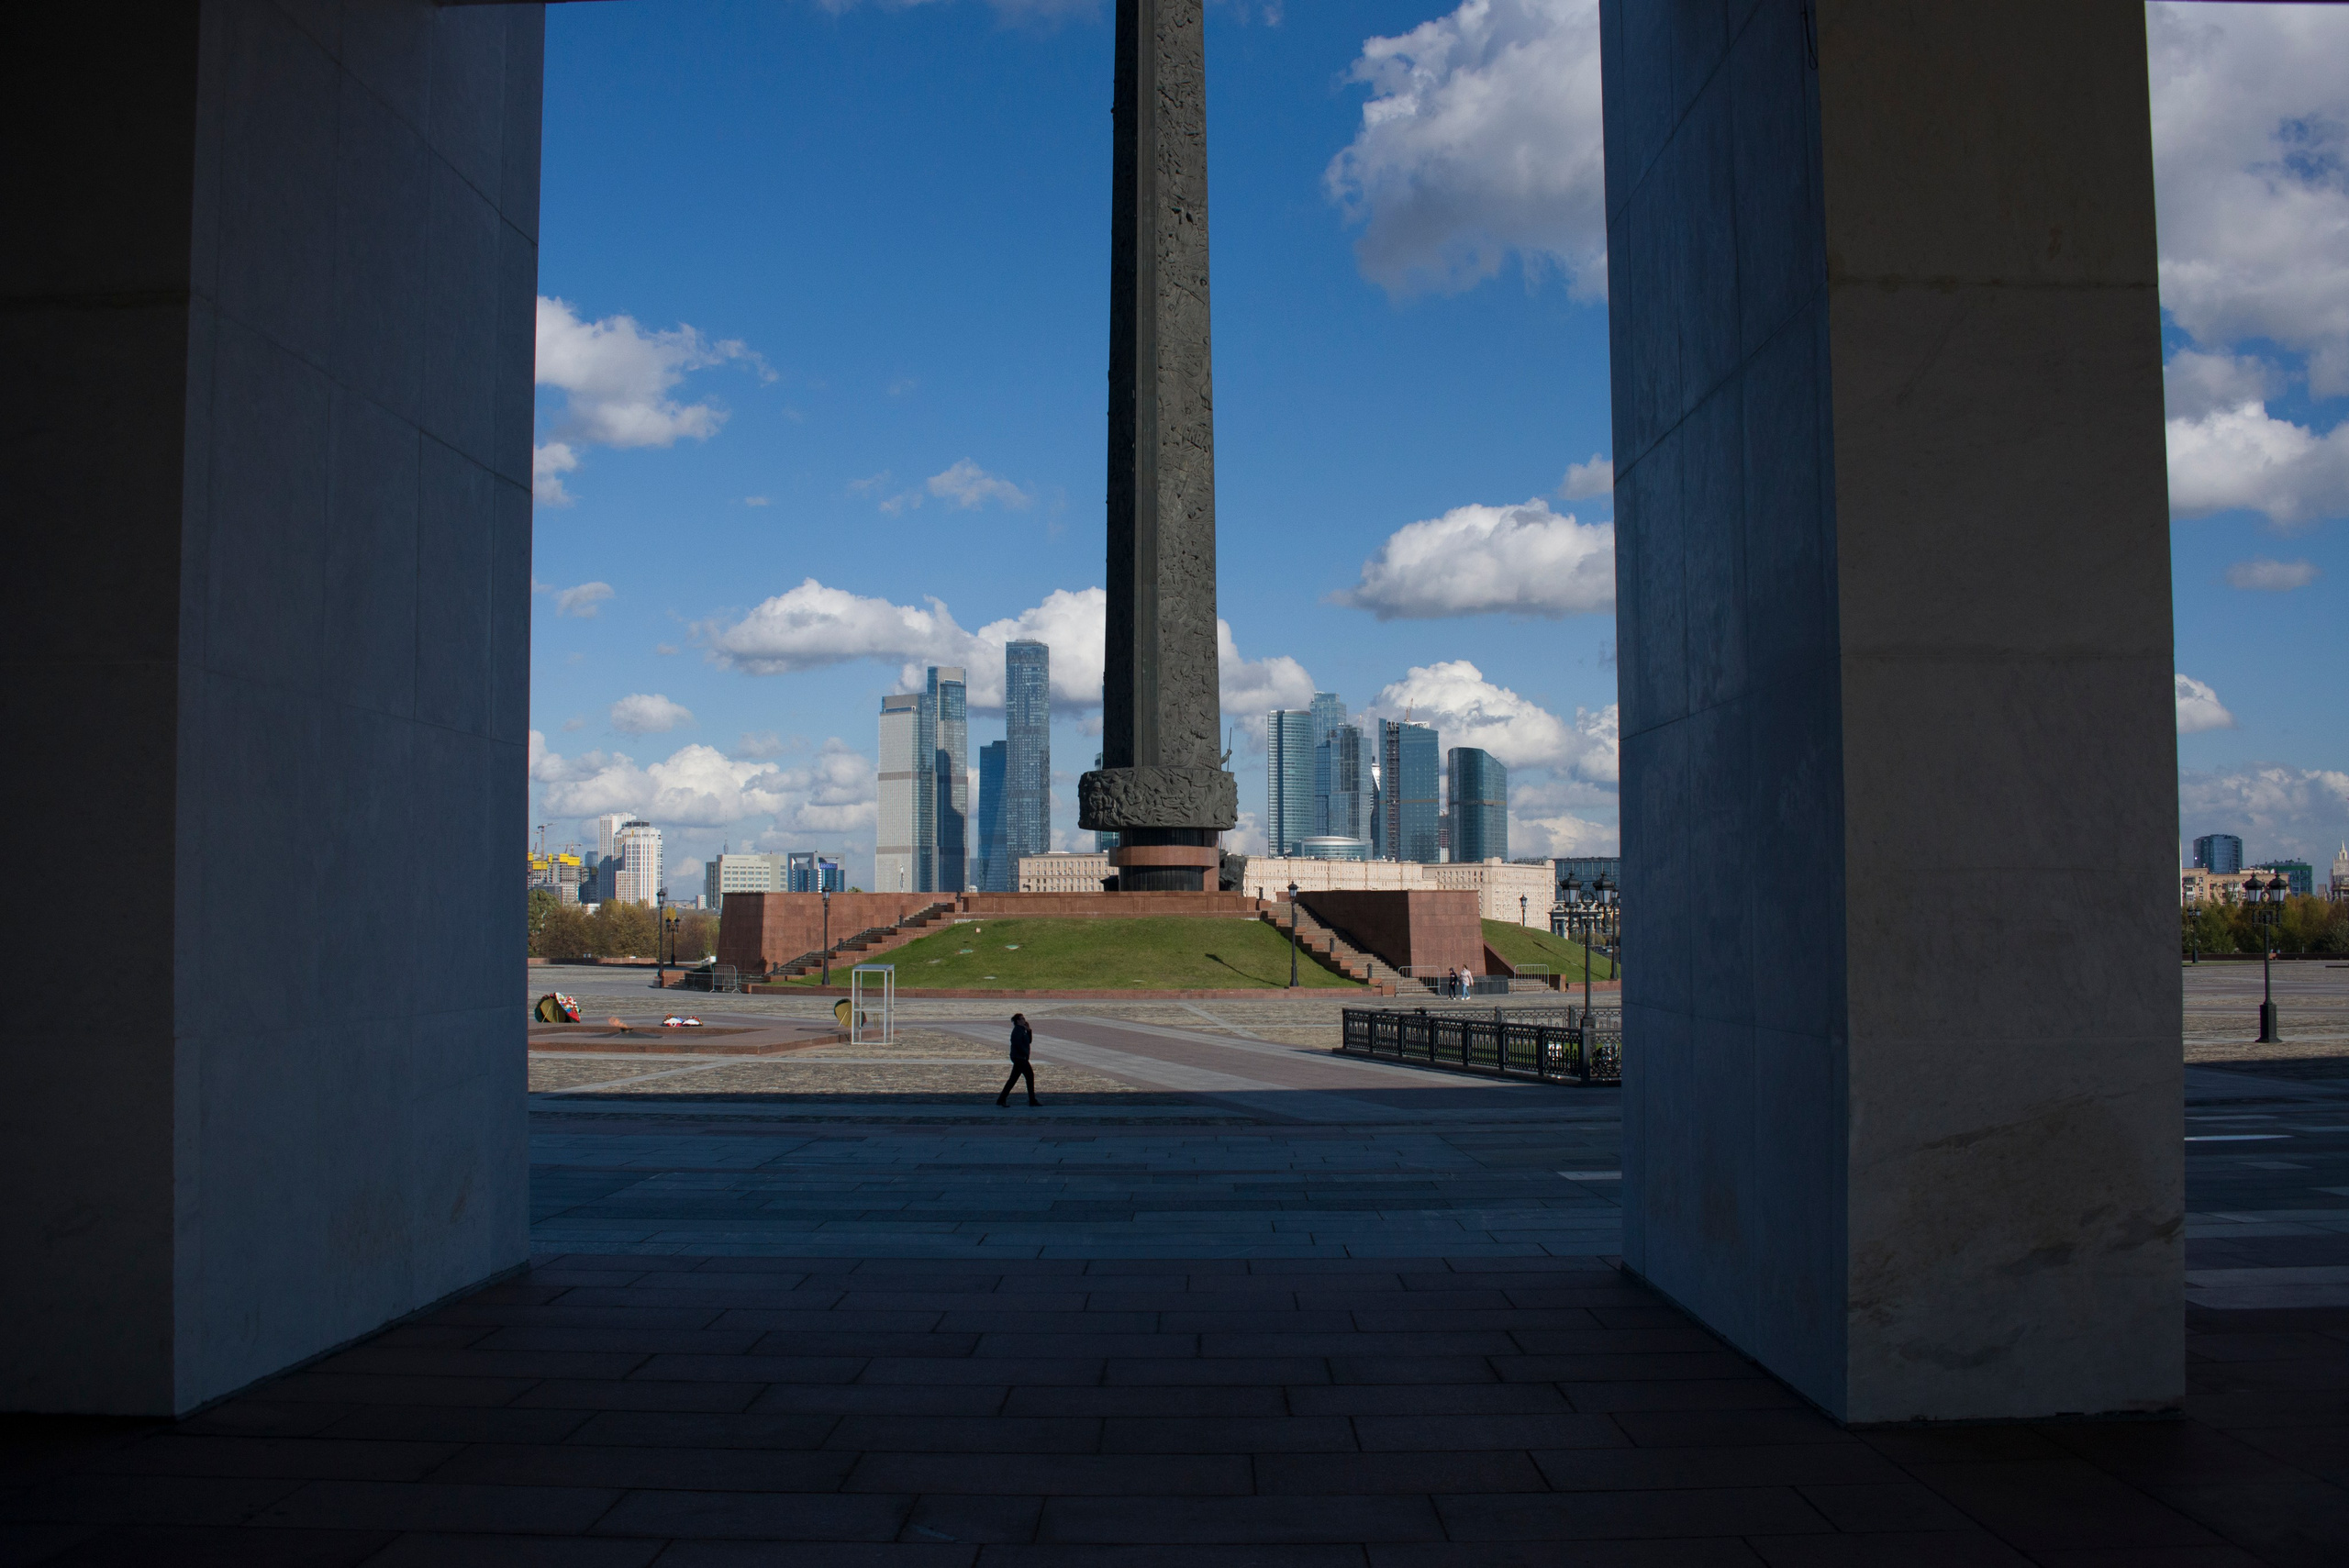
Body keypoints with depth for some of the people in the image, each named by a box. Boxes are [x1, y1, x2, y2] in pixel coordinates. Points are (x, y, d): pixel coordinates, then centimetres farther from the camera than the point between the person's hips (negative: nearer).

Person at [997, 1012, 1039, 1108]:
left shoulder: (1022, 1030, 18)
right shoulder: (1017, 1030, -13)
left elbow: (1029, 1041, 18)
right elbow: (1018, 1043, -24)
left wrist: (1029, 1030, 8)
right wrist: (1025, 1053, -17)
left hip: (1020, 1058, 10)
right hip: (1019, 1057, -10)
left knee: (1013, 1078, 9)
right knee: (1030, 1075, -5)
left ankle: (1002, 1099, 9)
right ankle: (1032, 1100, 0)